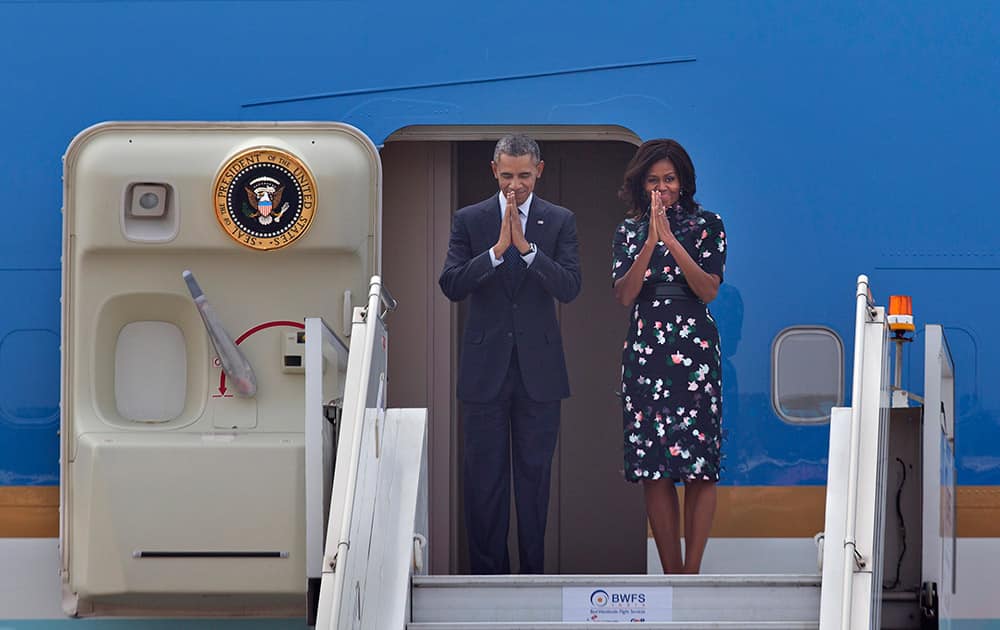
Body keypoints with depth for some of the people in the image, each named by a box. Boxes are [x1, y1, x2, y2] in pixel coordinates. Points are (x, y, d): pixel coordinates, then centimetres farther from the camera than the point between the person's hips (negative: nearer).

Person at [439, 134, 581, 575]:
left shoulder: (559, 221, 3)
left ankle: (532, 570, 12)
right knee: (484, 474, 1)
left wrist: (526, 246, -20)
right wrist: (497, 250, -19)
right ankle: (487, 570, 7)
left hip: (539, 368, 0)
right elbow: (452, 286, -8)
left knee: (535, 472, 5)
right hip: (485, 368, 0)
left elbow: (569, 288, -9)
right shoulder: (469, 221, 3)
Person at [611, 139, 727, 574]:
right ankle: (672, 575, 3)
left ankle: (691, 573, -5)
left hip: (694, 349, -2)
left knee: (699, 466, -8)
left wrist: (671, 239, -15)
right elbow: (624, 294, -1)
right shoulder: (629, 231, 12)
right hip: (644, 352, 2)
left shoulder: (707, 225, 5)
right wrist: (650, 242, -12)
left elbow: (708, 290, -7)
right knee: (653, 470, -1)